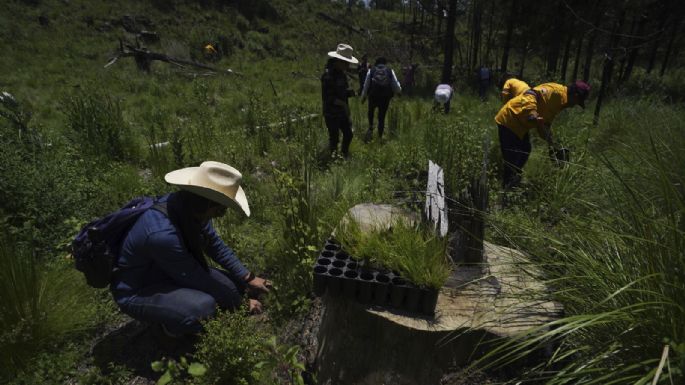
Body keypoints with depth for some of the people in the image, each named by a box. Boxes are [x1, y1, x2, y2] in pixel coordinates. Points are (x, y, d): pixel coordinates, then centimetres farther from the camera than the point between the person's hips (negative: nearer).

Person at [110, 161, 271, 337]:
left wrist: (249, 278, -2)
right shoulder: (161, 233, -38)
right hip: (136, 292, -7)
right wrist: (241, 301, -14)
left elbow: (216, 245, -1)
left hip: (171, 274, 8)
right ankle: (170, 323, -1)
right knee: (204, 306, -32)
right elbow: (196, 278, -26)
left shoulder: (189, 206, -15)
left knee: (234, 285, -2)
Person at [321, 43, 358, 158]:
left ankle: (345, 155, 32)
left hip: (342, 112, 9)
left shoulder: (341, 74, 9)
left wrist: (350, 92, -3)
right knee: (334, 137, -1)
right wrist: (342, 103, -27)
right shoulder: (328, 75, -18)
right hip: (331, 113, -9)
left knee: (348, 134, 15)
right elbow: (327, 98, -21)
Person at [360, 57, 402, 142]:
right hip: (385, 97, 0)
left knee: (371, 111, 28)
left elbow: (366, 85, 7)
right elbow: (396, 84, 7)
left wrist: (363, 97, 19)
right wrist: (399, 91, 29)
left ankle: (371, 128, 10)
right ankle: (380, 136, 16)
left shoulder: (371, 71, 5)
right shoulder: (390, 71, 5)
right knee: (382, 116, 11)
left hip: (373, 96, 0)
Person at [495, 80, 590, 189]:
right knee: (512, 158, -8)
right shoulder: (555, 91, -17)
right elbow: (530, 95, -32)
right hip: (509, 120, -11)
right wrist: (532, 114, -43)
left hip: (519, 123, 11)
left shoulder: (560, 101, 16)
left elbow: (545, 124, 24)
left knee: (525, 151, 19)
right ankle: (507, 188, 6)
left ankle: (513, 180, 34)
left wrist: (551, 144, 23)